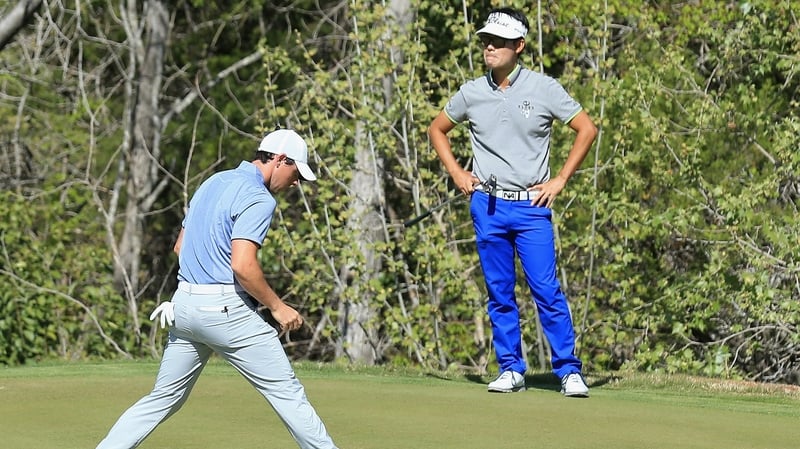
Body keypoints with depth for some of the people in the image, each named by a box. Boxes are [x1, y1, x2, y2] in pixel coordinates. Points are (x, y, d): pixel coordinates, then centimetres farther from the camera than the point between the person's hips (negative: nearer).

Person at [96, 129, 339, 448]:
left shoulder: (213, 182, 16)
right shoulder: (258, 198, -12)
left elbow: (180, 246, 22)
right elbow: (243, 265, -21)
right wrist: (277, 307, -10)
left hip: (185, 303, 8)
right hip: (226, 310, -8)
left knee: (164, 399, 12)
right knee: (287, 392, -1)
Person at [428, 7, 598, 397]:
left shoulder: (543, 89, -2)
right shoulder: (471, 93, 5)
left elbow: (587, 129, 4)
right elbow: (437, 129, 22)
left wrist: (560, 179, 0)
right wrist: (456, 173, 10)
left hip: (531, 205, -3)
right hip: (487, 206, 3)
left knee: (546, 290, -9)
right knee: (499, 293, 6)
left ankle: (569, 370, -4)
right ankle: (511, 369, 14)